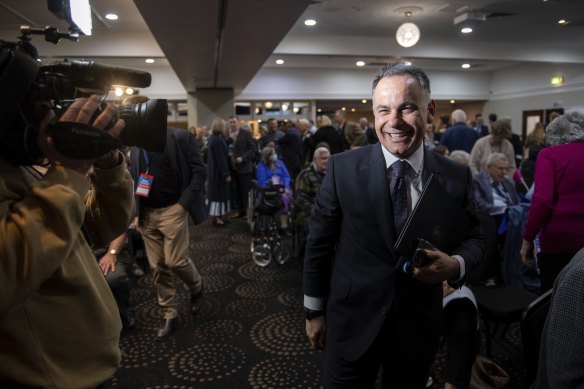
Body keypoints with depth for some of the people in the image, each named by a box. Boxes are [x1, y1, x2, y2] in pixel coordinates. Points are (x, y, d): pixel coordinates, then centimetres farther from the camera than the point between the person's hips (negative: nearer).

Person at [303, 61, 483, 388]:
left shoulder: (457, 177, -7)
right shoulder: (343, 168, -13)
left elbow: (474, 237, 5)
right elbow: (319, 242, -6)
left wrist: (456, 264, -18)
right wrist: (315, 311, 0)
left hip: (419, 327, 2)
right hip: (352, 322, -2)